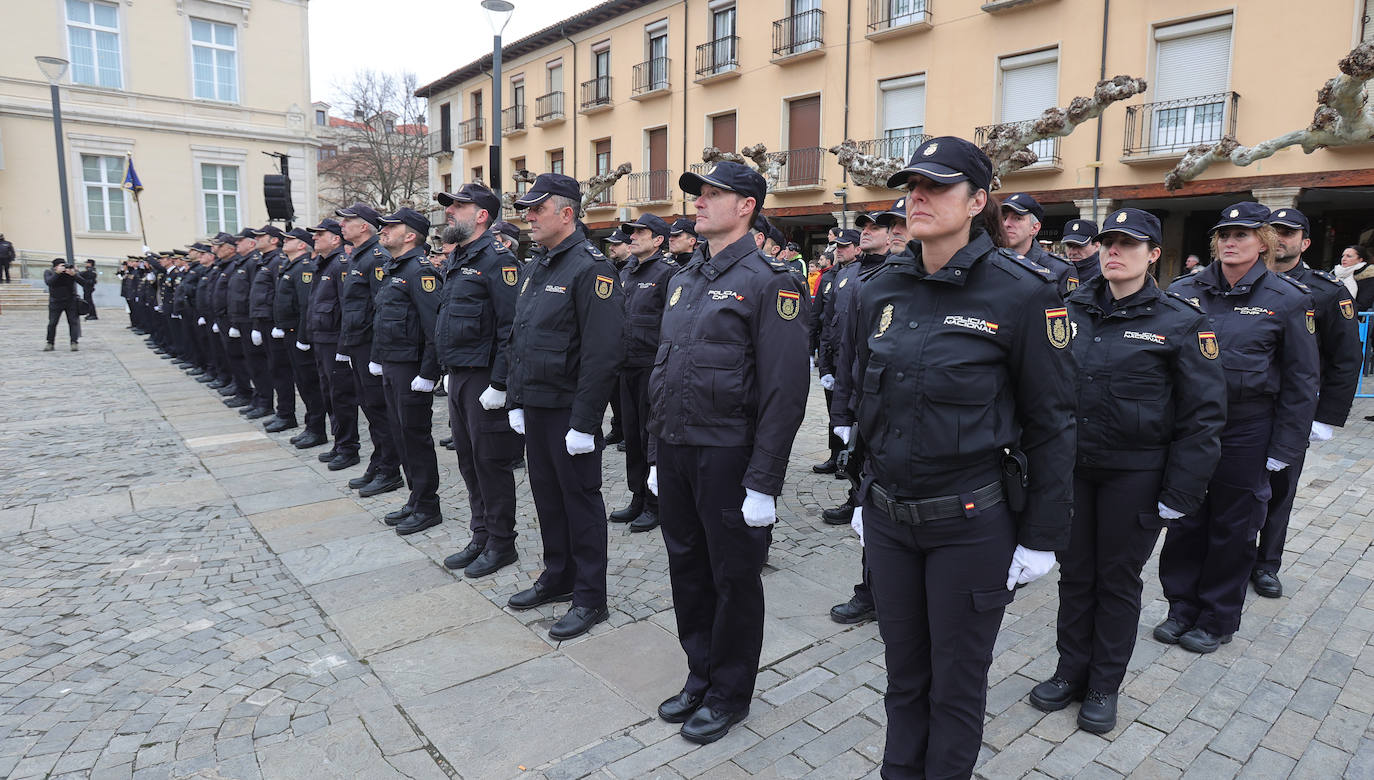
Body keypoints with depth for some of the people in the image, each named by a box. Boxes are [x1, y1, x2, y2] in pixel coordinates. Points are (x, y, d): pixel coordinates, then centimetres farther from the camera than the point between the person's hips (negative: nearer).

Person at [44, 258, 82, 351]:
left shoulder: (69, 269, -4)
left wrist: (73, 274, -33)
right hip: (55, 302, 0)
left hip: (70, 301, 0)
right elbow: (48, 282, -22)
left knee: (73, 321, -6)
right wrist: (57, 273, -32)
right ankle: (50, 344, 9)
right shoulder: (48, 272, -3)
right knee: (52, 323, 1)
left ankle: (74, 342, -5)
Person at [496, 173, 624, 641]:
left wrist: (584, 423, -22)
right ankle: (558, 577, 35)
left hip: (569, 410, -8)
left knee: (580, 499, 3)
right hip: (534, 408, 8)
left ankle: (590, 598, 16)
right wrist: (515, 401, 14)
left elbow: (602, 354, -21)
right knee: (546, 494, 17)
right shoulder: (532, 269, 13)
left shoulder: (590, 269, -16)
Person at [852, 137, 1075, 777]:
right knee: (903, 673, 20)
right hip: (888, 518, 5)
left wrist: (1042, 537, -6)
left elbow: (1049, 422, -8)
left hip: (971, 524, -4)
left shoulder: (1021, 291, -12)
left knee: (956, 683, 13)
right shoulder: (881, 290, 3)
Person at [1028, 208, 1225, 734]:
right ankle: (1071, 671, 31)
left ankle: (1104, 686, 29)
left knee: (1118, 578, 11)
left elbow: (1204, 414, -7)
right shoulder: (1072, 310, 2)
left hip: (1134, 474, -3)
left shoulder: (1180, 322, -7)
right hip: (1071, 467, 3)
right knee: (1075, 572, 13)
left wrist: (1179, 493, -11)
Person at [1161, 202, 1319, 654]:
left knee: (1232, 530, 11)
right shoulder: (1185, 292, 0)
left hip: (1246, 435, -1)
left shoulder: (1288, 299, -4)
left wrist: (1285, 447, -5)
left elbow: (1300, 381, -1)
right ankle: (1182, 608, 27)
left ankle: (1218, 620, 27)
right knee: (1184, 522, 10)